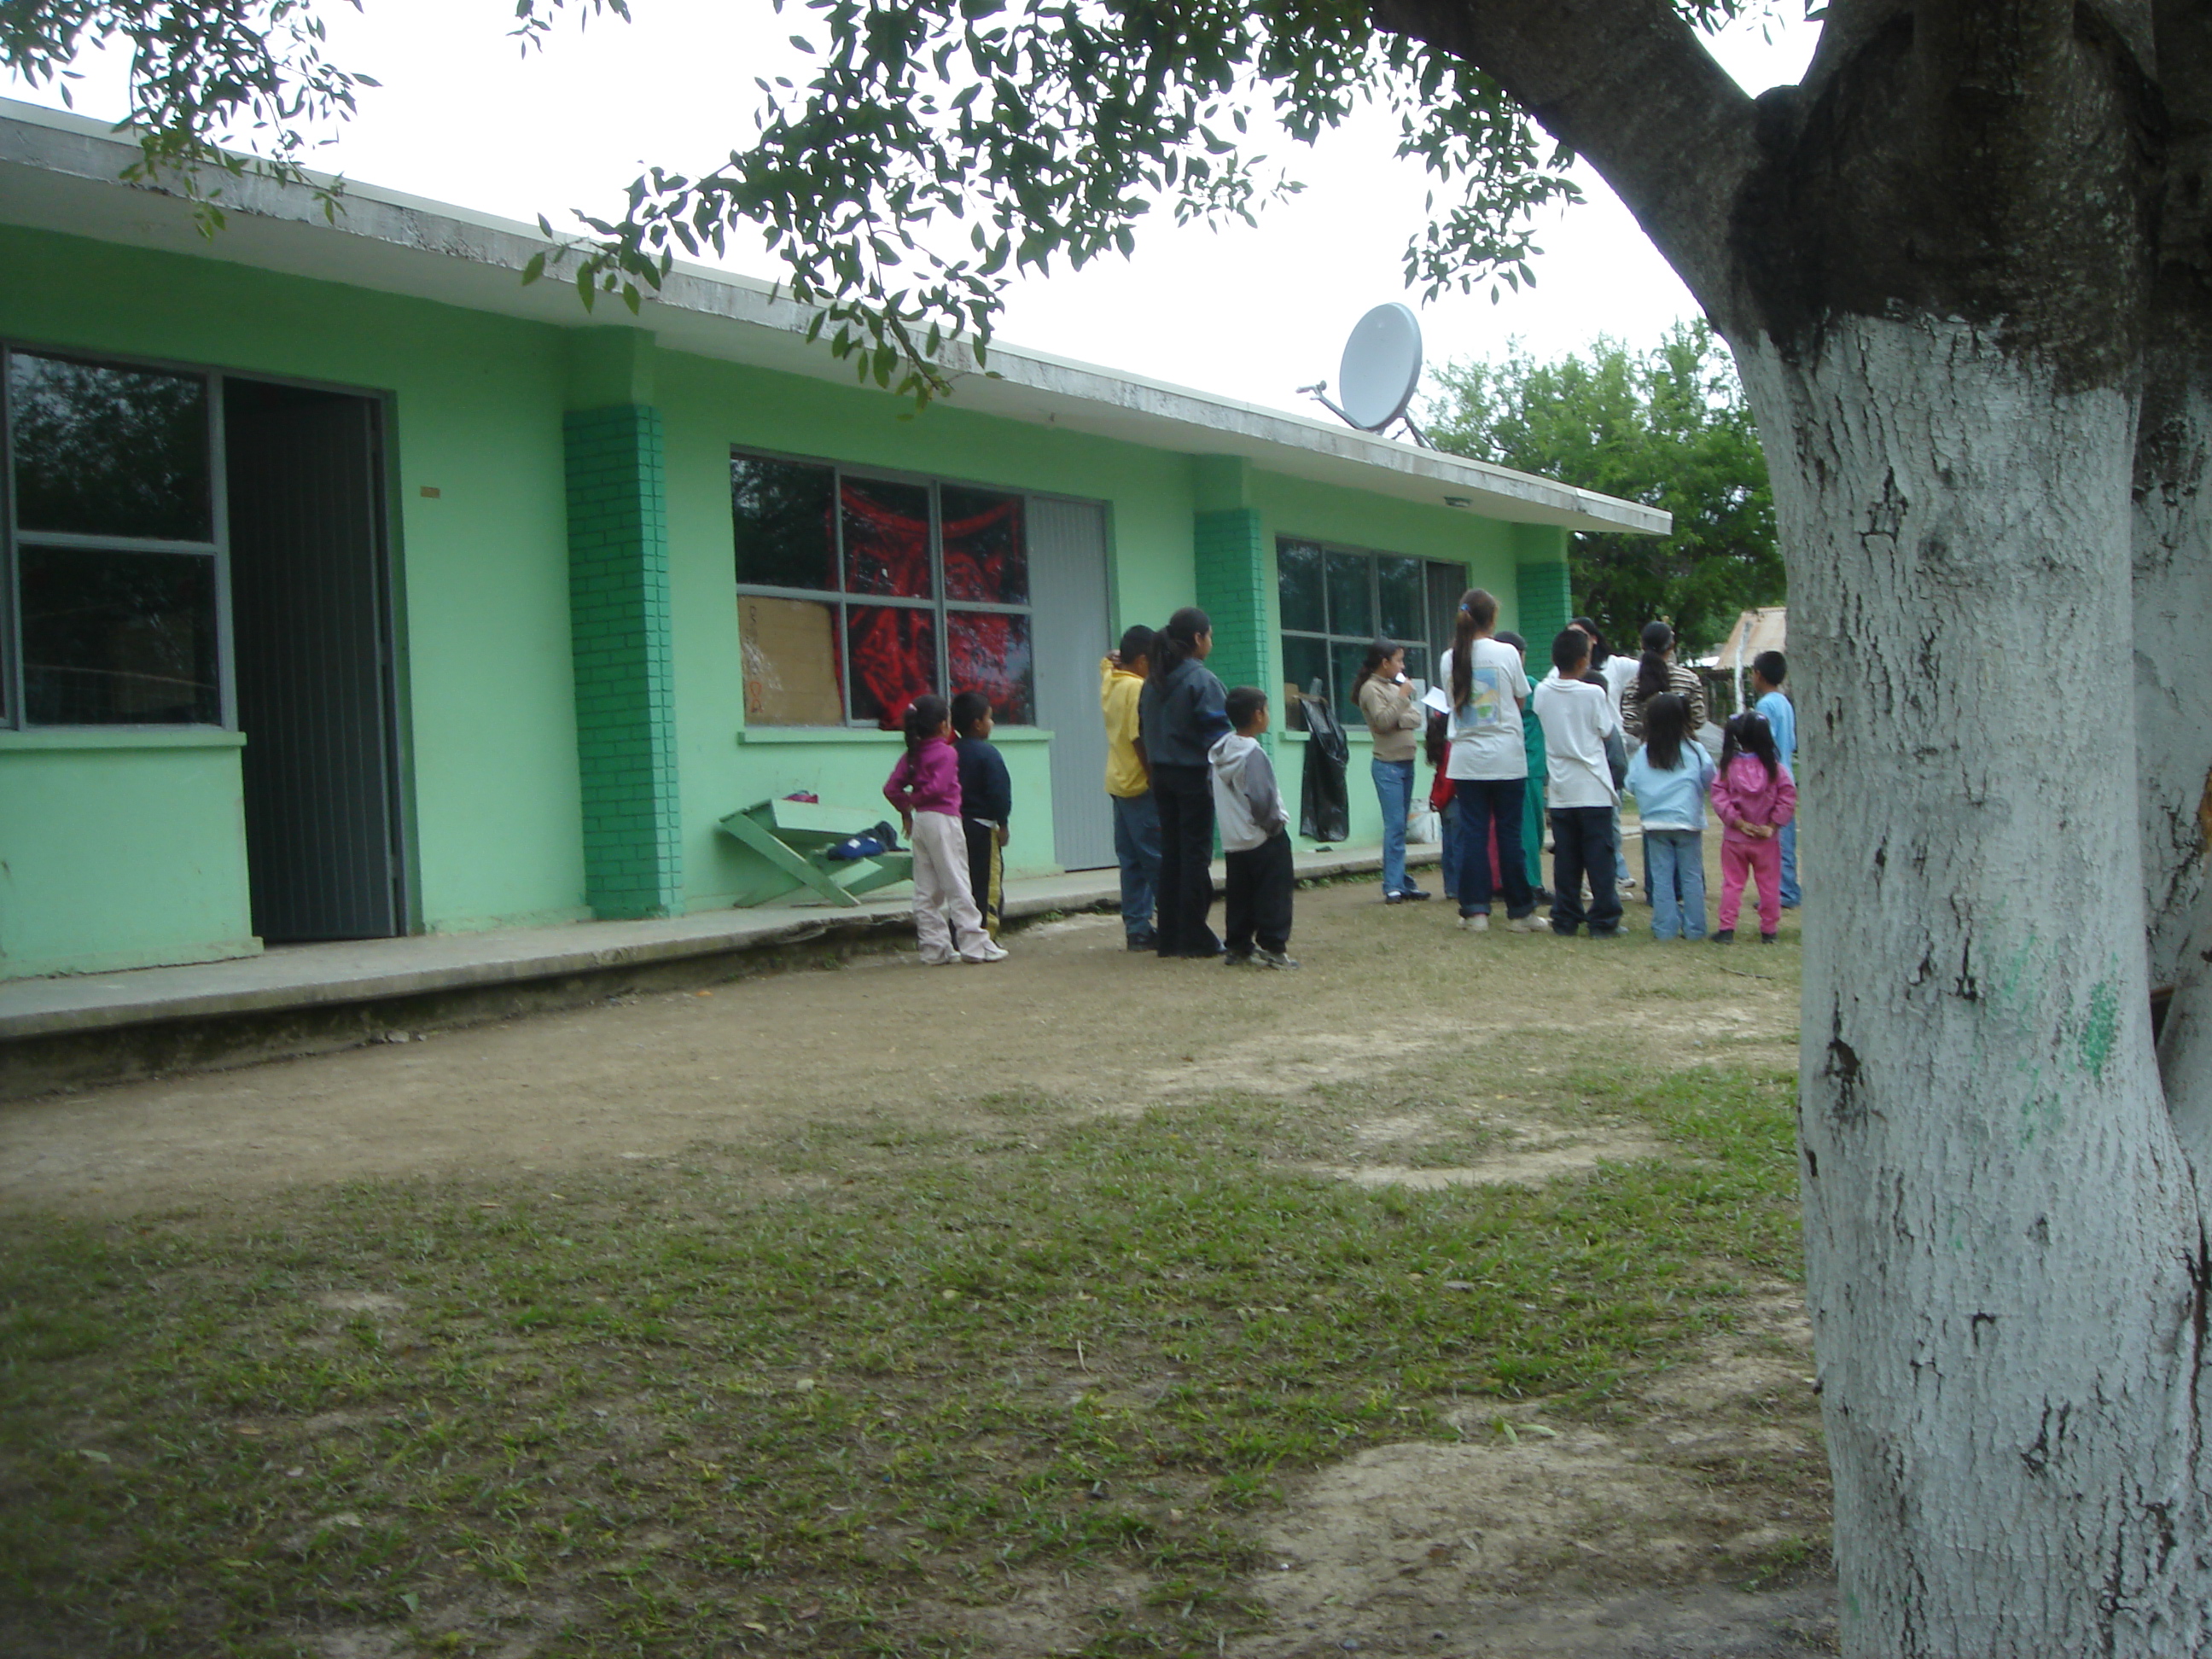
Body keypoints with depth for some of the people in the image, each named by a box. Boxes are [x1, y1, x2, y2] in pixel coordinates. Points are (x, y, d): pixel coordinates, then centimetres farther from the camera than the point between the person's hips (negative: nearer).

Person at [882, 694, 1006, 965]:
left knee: (926, 891, 8)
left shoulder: (912, 754, 9)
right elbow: (938, 787, -21)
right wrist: (913, 799, -6)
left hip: (919, 821, 7)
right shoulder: (946, 752, -10)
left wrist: (905, 808, 12)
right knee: (957, 886, -4)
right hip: (943, 820, -7)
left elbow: (891, 788, 4)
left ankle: (934, 949, 10)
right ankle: (975, 946, -1)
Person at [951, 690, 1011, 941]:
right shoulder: (987, 753, -11)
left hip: (955, 824, 7)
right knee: (989, 889, -3)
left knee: (961, 888, 13)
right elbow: (1000, 790, -16)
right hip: (981, 828, -7)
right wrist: (1002, 825, -7)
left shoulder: (951, 752, 9)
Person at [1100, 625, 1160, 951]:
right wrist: (1155, 778, -19)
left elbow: (1108, 659, 32)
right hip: (1140, 785, -9)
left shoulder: (1109, 680, 9)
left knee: (1132, 860, 9)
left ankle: (1136, 928, 10)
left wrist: (1116, 658, 11)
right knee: (1157, 859, -7)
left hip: (1118, 783, 9)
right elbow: (1140, 739, -21)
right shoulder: (1137, 688, -16)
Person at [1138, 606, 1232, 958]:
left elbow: (1145, 727, 11)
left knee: (1170, 852, 11)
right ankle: (1194, 937, 2)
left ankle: (1169, 936, 13)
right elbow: (1217, 733, -16)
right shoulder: (1201, 681, -13)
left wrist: (1155, 765, 14)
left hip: (1162, 775, 7)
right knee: (1196, 853, 0)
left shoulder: (1153, 681, 8)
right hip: (1194, 775, -7)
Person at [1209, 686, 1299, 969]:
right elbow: (1261, 797, -24)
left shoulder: (1220, 751, 7)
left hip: (1233, 839, 8)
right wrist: (1274, 822, -8)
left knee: (1240, 897, 13)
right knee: (1273, 895, -2)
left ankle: (1239, 947, 16)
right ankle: (1272, 947, -2)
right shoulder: (1253, 753, -18)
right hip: (1264, 839, -8)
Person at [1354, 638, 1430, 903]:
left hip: (1406, 762, 8)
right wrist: (1402, 697, -14)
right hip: (1388, 764, -8)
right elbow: (1383, 720, -17)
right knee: (1394, 826, -11)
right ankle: (1393, 886, -11)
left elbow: (1416, 718, 10)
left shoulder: (1394, 686, 18)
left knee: (1401, 826, 7)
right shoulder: (1371, 688, -5)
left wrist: (1400, 721, -9)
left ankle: (1402, 883, 8)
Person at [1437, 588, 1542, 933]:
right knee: (1510, 833, 3)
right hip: (1506, 757, -2)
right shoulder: (1506, 653, -6)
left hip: (1467, 759, 2)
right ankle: (1520, 911, 9)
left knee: (1472, 833, 4)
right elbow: (1521, 701, 4)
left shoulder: (1449, 659, 2)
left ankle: (1475, 910, 3)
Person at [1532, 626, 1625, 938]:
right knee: (1599, 856, 1)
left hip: (1560, 790, 4)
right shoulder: (1594, 693, -12)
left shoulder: (1543, 692, -1)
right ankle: (1603, 920, 2)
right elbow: (1608, 731, -2)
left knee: (1565, 858, 8)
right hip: (1592, 788, -4)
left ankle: (1565, 920, 10)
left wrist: (1562, 658, 26)